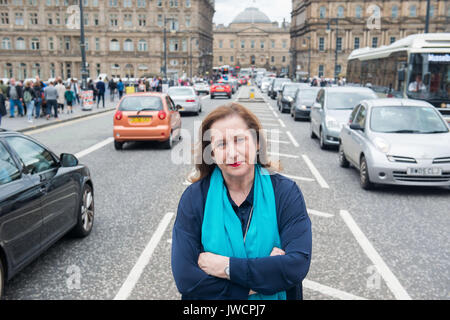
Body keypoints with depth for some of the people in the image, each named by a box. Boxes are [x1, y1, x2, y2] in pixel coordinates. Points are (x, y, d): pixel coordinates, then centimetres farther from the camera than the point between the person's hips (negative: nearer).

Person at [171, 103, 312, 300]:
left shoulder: (286, 192, -16)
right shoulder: (194, 197, -17)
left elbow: (298, 265, -24)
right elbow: (185, 278, -23)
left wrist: (228, 267, -26)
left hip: (277, 296, 1)